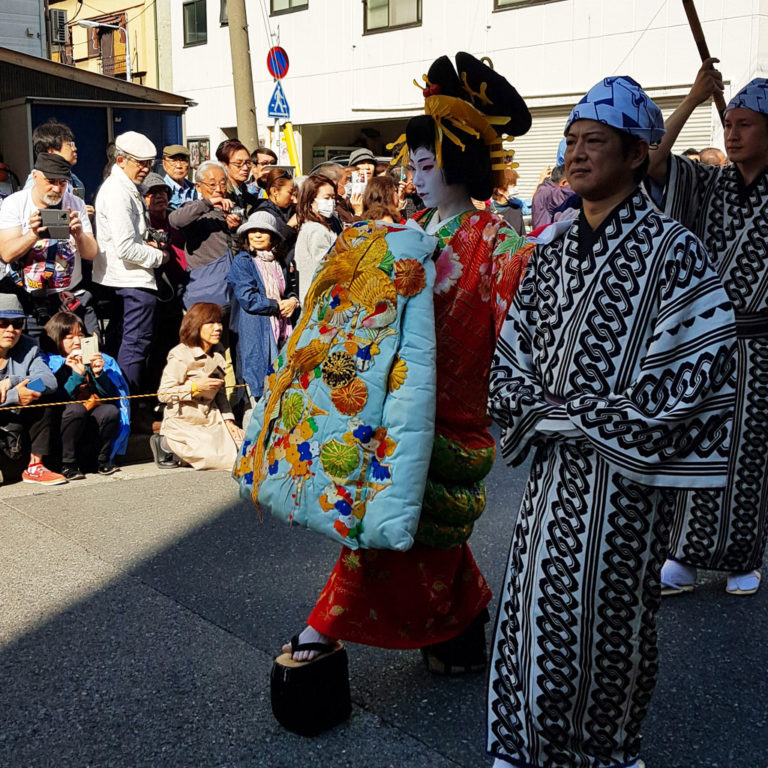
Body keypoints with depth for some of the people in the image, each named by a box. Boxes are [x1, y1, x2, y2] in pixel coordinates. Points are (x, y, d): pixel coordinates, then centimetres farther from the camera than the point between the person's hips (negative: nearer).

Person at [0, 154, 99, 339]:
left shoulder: (76, 204, 4)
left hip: (70, 299, 2)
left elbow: (91, 254, -2)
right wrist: (33, 234, -29)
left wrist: (79, 235, -23)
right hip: (27, 301, -1)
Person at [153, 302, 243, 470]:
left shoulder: (218, 354, 7)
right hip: (184, 423, -7)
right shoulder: (181, 355, -15)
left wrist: (228, 420, 4)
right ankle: (166, 444, 1)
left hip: (211, 419, 7)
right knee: (229, 458, -17)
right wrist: (195, 387, -24)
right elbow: (163, 394, -16)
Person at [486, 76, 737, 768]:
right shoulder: (553, 249, 9)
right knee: (537, 604, 10)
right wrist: (525, 411, -3)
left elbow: (699, 366, -17)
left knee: (612, 613, 8)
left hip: (623, 472, -5)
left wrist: (585, 421, -16)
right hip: (554, 464, 5)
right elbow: (516, 342, 16)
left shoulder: (670, 250, -10)